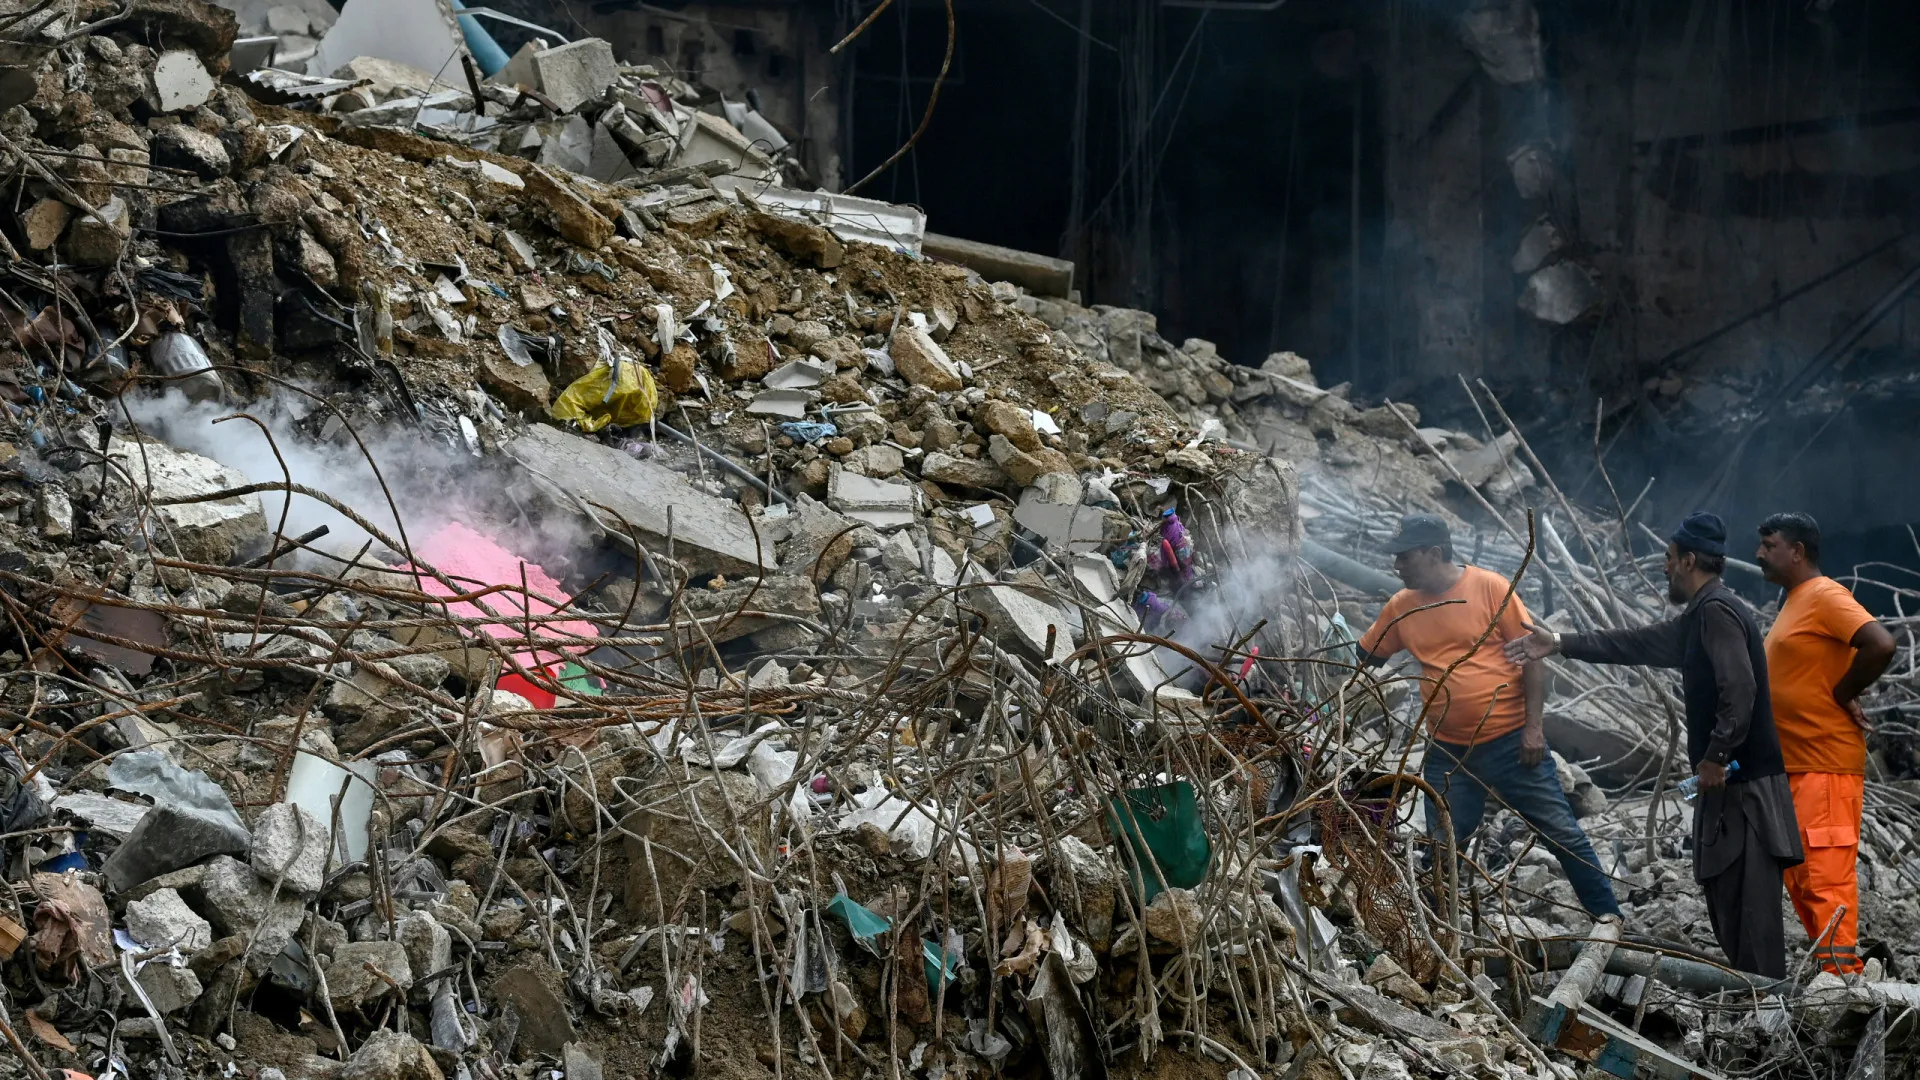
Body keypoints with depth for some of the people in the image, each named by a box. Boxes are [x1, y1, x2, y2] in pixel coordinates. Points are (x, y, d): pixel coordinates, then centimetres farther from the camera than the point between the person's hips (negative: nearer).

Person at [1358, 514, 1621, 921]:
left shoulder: (1491, 587, -9)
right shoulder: (1401, 607, 3)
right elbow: (1362, 658, 15)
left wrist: (1534, 726, -12)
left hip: (1510, 740, -4)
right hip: (1448, 751, 4)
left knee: (1561, 831, 2)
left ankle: (1607, 915, 13)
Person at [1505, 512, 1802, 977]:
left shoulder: (1717, 611, -14)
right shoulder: (1702, 615, 18)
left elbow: (1739, 689, -25)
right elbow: (1638, 643, 25)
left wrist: (1715, 757, -23)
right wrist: (1559, 644, 25)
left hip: (1744, 785, -10)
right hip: (1730, 783, 10)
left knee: (1748, 909, -10)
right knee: (1729, 904, 12)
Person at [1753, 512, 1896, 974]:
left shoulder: (1825, 596, -12)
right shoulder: (1793, 601, 17)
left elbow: (1881, 645, -26)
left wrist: (1844, 695, -16)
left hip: (1827, 767, -10)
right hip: (1795, 765, 10)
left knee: (1826, 876, -13)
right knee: (1798, 877, 13)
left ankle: (1840, 969, -13)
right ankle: (1829, 968, 19)